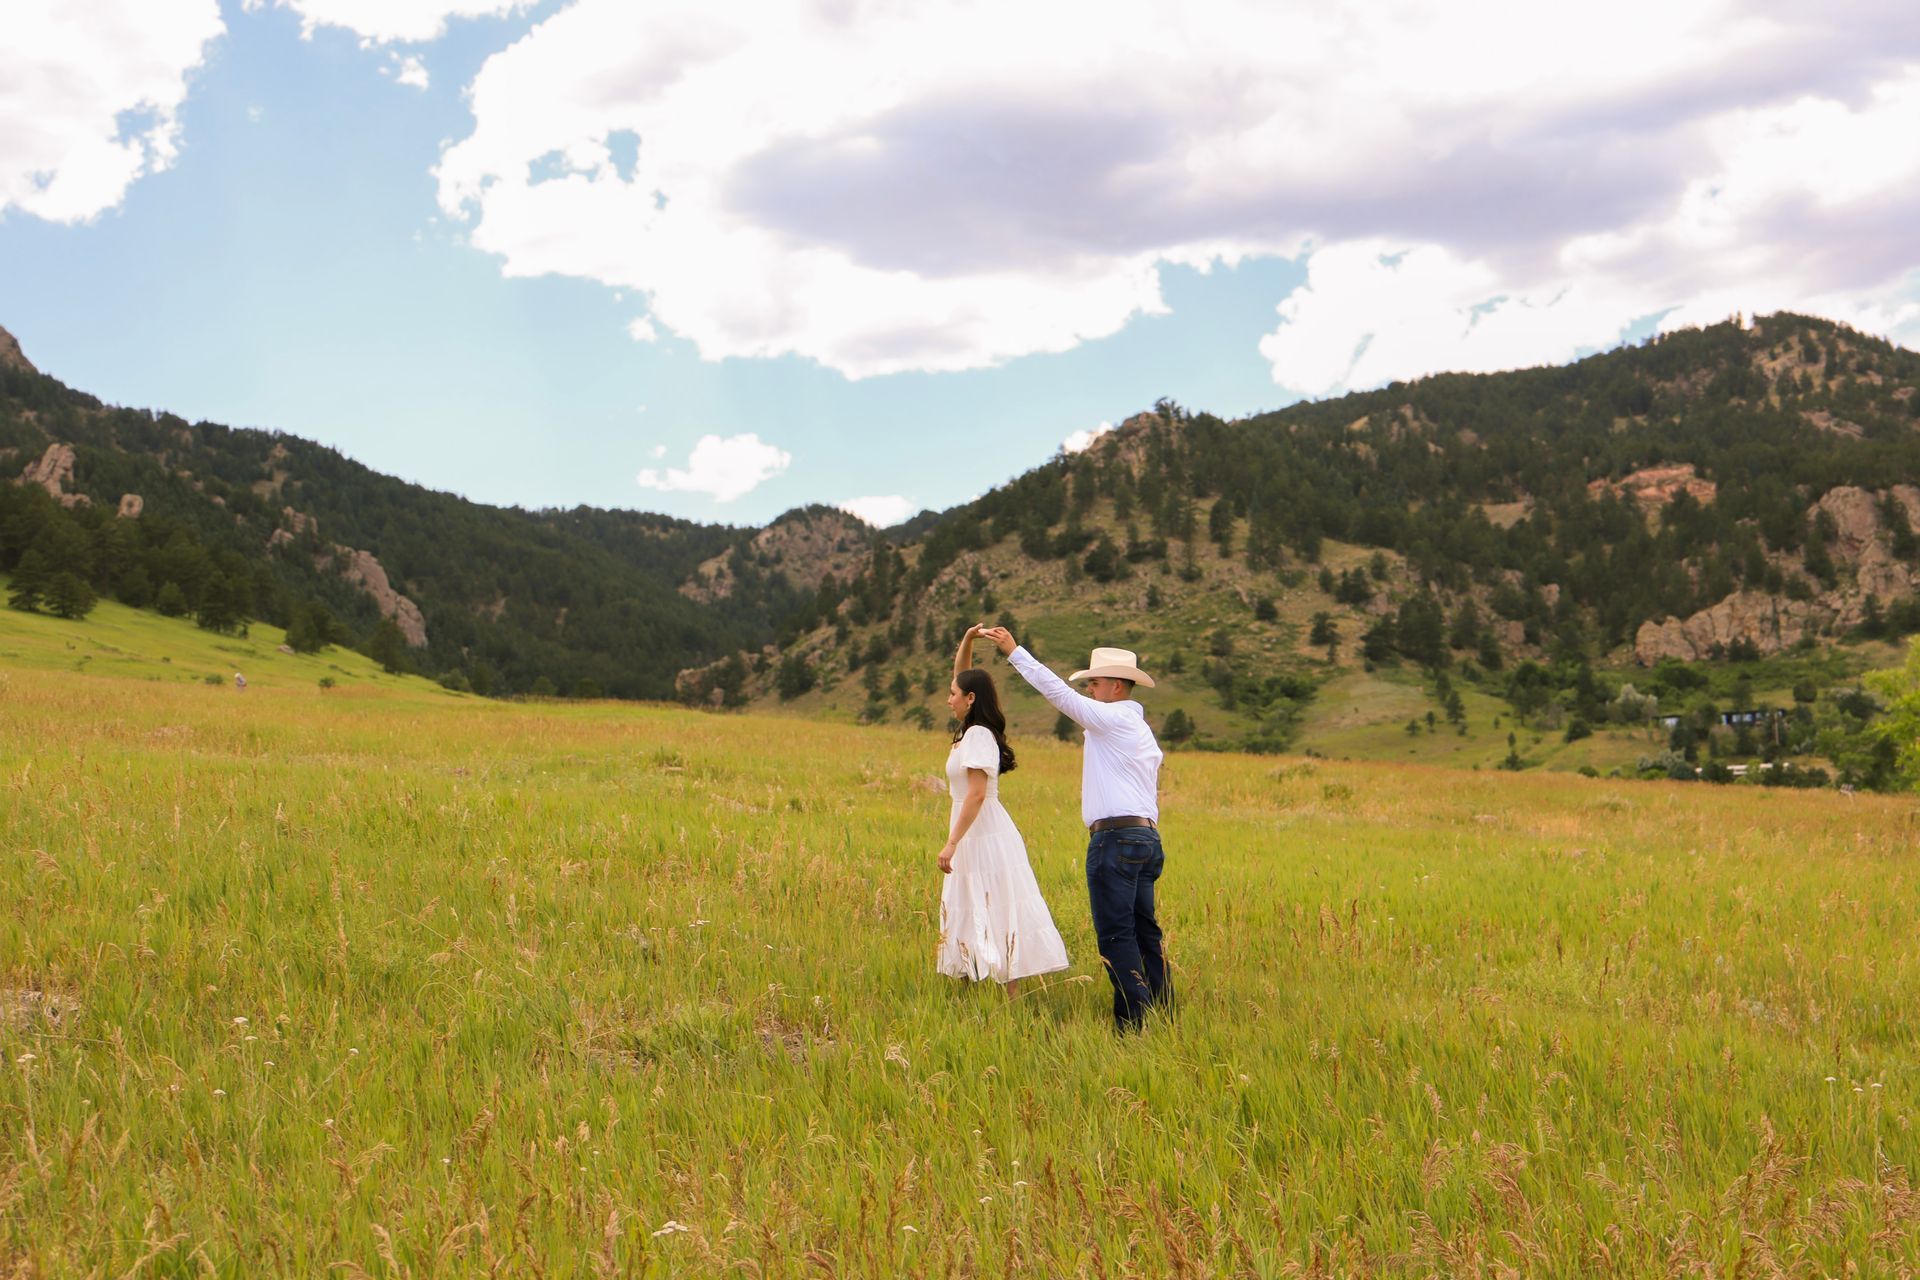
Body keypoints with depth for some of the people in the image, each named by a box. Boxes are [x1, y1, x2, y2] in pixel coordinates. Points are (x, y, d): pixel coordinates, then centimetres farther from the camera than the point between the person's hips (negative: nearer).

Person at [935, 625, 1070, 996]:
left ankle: (1015, 1000, -5)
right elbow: (963, 676, 22)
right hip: (978, 837, 10)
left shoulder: (978, 735, -15)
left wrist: (951, 843, -26)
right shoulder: (974, 731, 10)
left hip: (986, 838, -10)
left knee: (995, 917, -7)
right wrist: (967, 640, 9)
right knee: (973, 917, 12)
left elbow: (977, 793, -24)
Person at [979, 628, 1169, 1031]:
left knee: (1116, 936, -8)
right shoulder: (1142, 730, 22)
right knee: (1144, 931, 13)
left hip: (1115, 839, -10)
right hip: (1146, 836, 10)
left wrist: (1014, 651, -6)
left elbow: (1058, 691, -11)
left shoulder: (1113, 718, -7)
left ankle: (1132, 1022, -8)